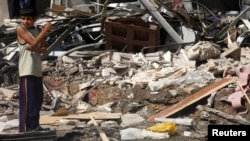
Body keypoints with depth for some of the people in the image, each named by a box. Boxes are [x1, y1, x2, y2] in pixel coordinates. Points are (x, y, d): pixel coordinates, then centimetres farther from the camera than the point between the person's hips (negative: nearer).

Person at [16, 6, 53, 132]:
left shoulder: (37, 30, 11)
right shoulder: (20, 29, -8)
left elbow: (44, 49, 7)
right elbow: (34, 42, -19)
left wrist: (34, 49, -13)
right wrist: (46, 29, -15)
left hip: (37, 70, 7)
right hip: (27, 71, -7)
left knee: (37, 100, 13)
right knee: (27, 101, -8)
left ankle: (34, 126, 25)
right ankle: (25, 130, -4)